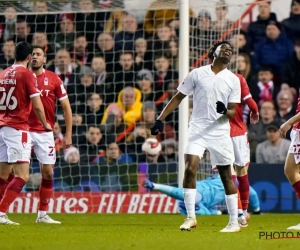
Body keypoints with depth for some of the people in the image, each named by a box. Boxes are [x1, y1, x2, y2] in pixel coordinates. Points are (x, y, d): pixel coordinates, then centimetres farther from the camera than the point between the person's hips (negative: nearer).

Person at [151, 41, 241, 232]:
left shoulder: (233, 80, 4)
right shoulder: (197, 73, 3)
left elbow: (232, 112, 2)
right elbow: (178, 97, 7)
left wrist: (225, 111, -22)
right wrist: (160, 120, 0)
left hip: (220, 132, 1)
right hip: (197, 130, 0)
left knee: (226, 175, 5)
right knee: (190, 168, -16)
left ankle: (234, 222, 12)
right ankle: (191, 218, -8)